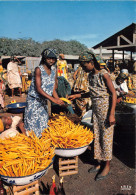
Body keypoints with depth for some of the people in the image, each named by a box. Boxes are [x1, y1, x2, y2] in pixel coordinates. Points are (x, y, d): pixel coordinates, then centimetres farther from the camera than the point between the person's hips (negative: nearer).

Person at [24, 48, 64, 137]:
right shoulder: (39, 69, -16)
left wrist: (58, 99, -15)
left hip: (44, 101, 6)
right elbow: (38, 89, -24)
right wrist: (53, 99, -31)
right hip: (34, 101, -5)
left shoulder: (54, 70, 1)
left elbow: (53, 89, 2)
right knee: (33, 124, 0)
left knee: (43, 123, 12)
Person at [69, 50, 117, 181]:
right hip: (95, 109, 7)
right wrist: (76, 96, 12)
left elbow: (113, 94, -16)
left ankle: (107, 166, 18)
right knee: (97, 136, 12)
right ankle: (100, 163, 28)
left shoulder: (103, 74, -15)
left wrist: (111, 114, -20)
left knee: (106, 136, 2)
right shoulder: (91, 75, 7)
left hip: (106, 108, -7)